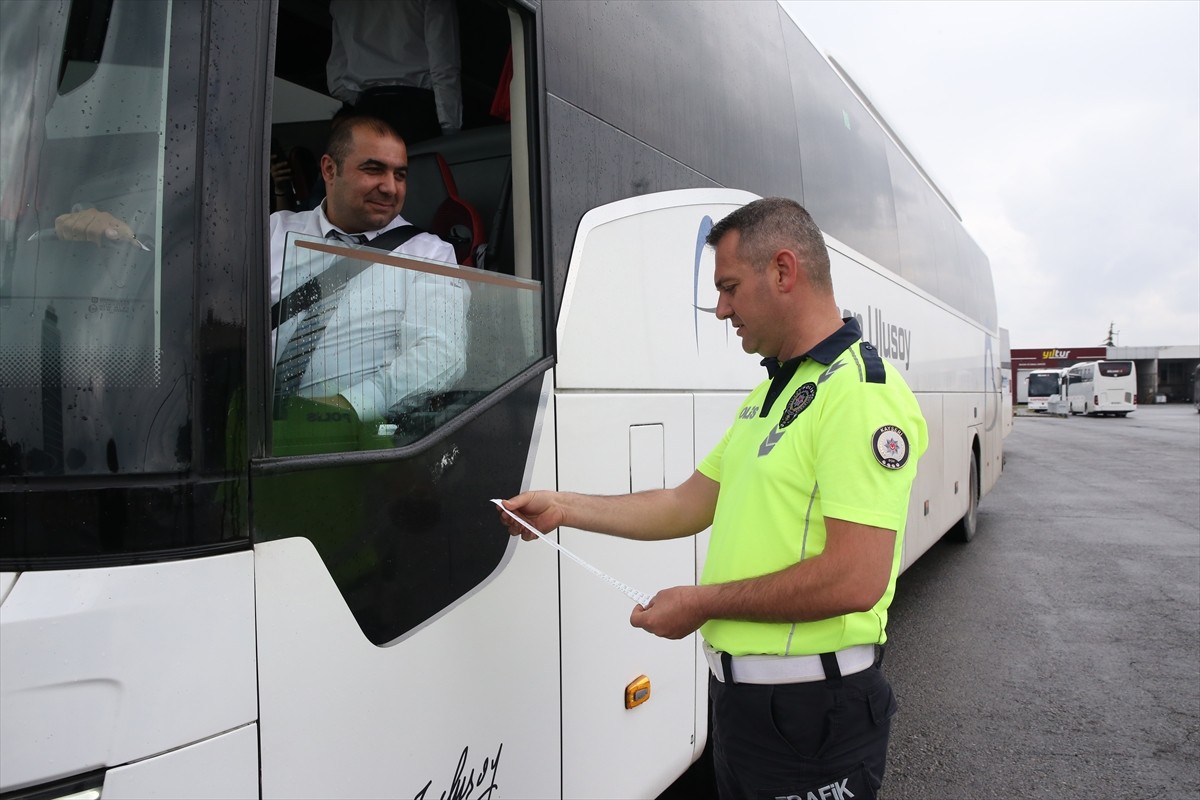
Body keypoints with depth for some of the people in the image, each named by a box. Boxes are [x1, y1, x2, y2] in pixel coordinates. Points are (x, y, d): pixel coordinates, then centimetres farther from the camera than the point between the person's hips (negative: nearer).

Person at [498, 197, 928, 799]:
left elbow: (856, 579, -27)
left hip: (809, 710, -9)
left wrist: (701, 603, -18)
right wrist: (564, 508, 12)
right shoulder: (767, 394, 12)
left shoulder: (862, 393, -20)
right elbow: (689, 506, 14)